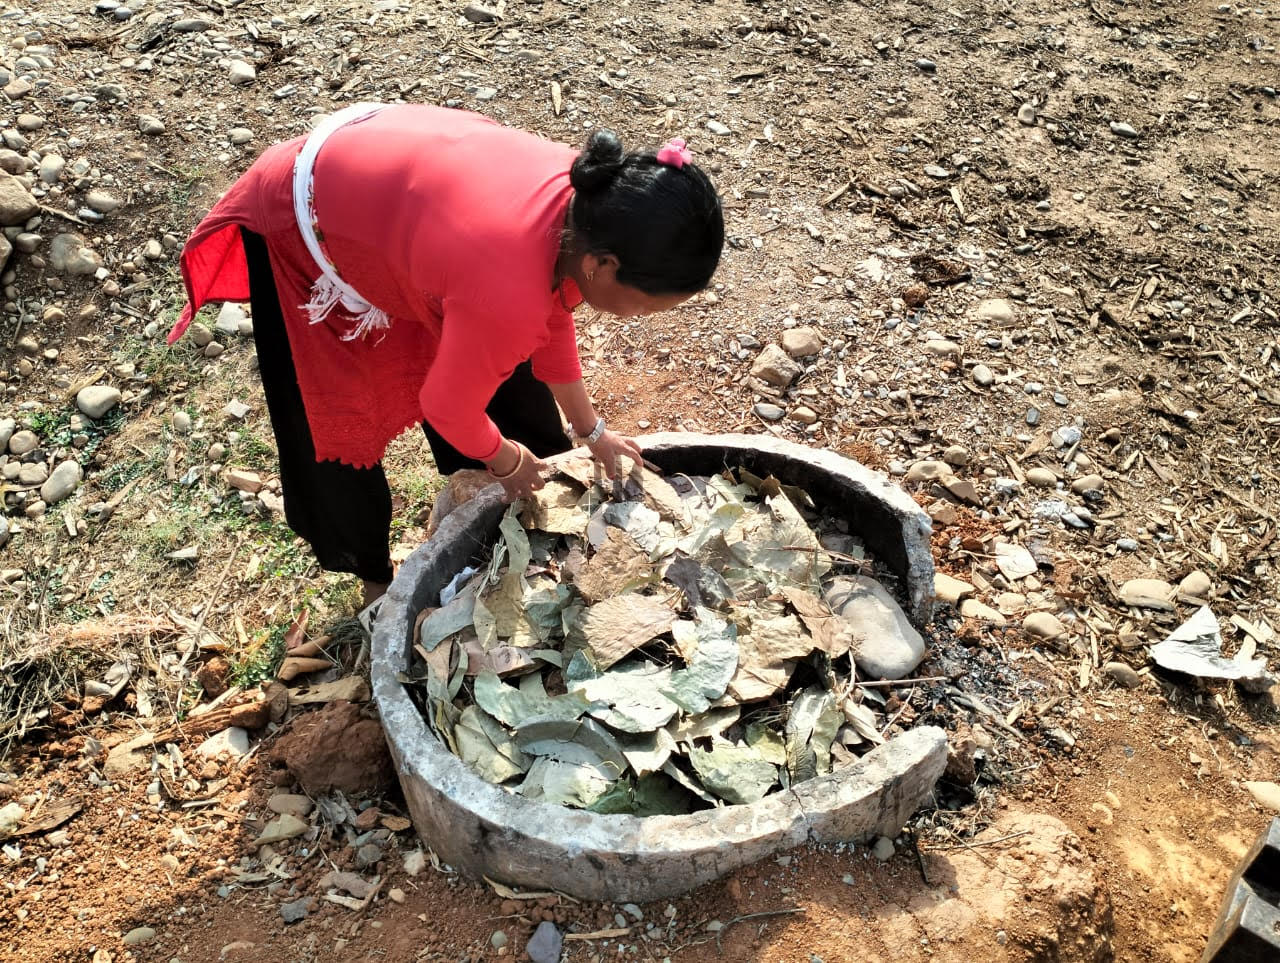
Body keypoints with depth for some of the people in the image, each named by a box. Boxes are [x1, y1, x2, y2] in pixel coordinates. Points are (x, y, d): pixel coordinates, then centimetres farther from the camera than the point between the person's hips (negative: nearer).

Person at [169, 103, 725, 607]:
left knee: (501, 364, 14)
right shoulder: (508, 294, -43)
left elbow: (551, 316, 0)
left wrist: (591, 432, 9)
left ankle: (517, 509, 40)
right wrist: (505, 460, -4)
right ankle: (373, 574, 34)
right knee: (335, 424, 8)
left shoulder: (589, 198, -20)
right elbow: (448, 408, -24)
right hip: (300, 221, -7)